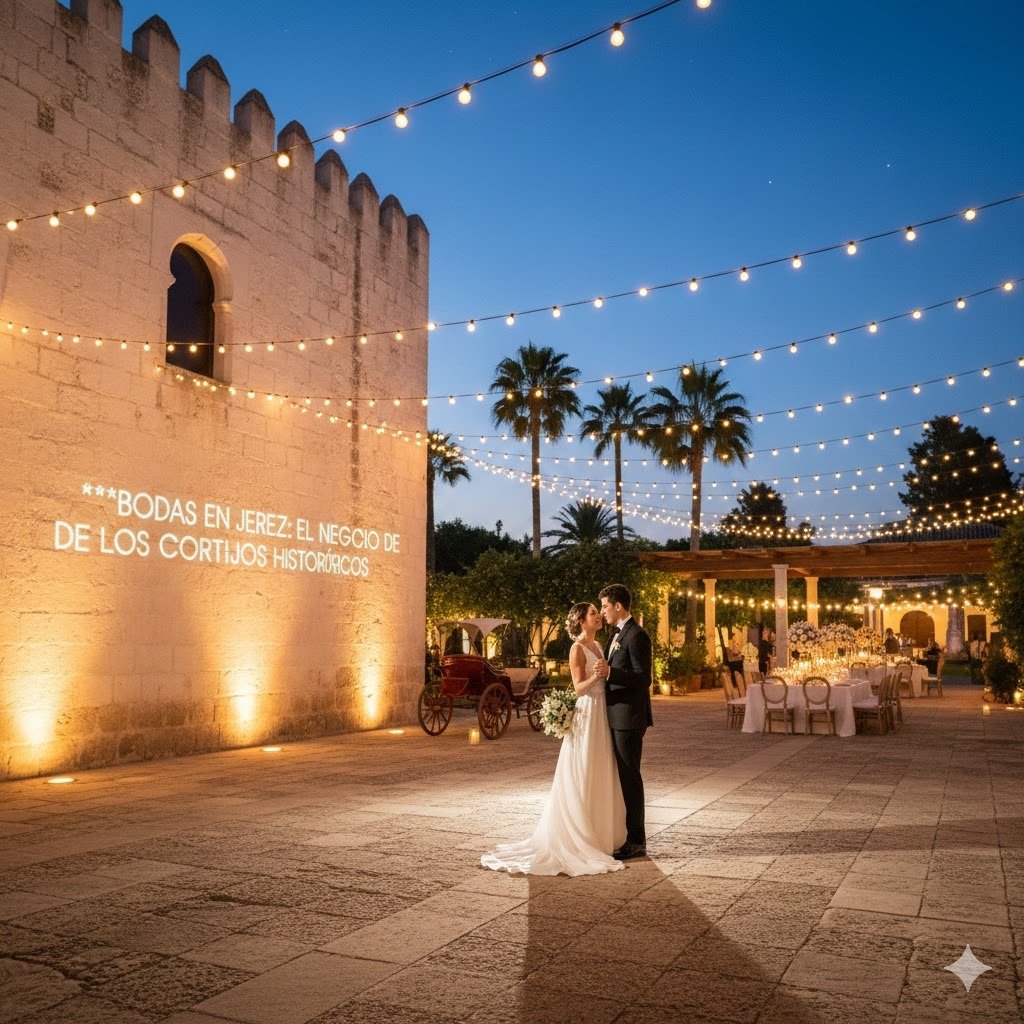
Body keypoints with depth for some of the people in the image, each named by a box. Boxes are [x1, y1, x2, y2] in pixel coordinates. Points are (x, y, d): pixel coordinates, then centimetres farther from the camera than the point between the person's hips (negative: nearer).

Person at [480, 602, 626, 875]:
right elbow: (579, 688, -17)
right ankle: (578, 840, 3)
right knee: (582, 780, -4)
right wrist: (594, 677, -32)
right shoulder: (577, 648, -11)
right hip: (586, 715, -9)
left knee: (600, 778, 12)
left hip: (602, 716, 9)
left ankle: (598, 836, 21)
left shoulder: (596, 645, 14)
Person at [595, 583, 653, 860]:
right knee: (622, 775, 15)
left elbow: (644, 677, -20)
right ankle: (625, 833, 25)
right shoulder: (617, 633, 16)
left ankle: (636, 841, 5)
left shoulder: (636, 635, -15)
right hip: (616, 715, 10)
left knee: (630, 777, -3)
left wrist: (610, 672, -29)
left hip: (629, 716, -10)